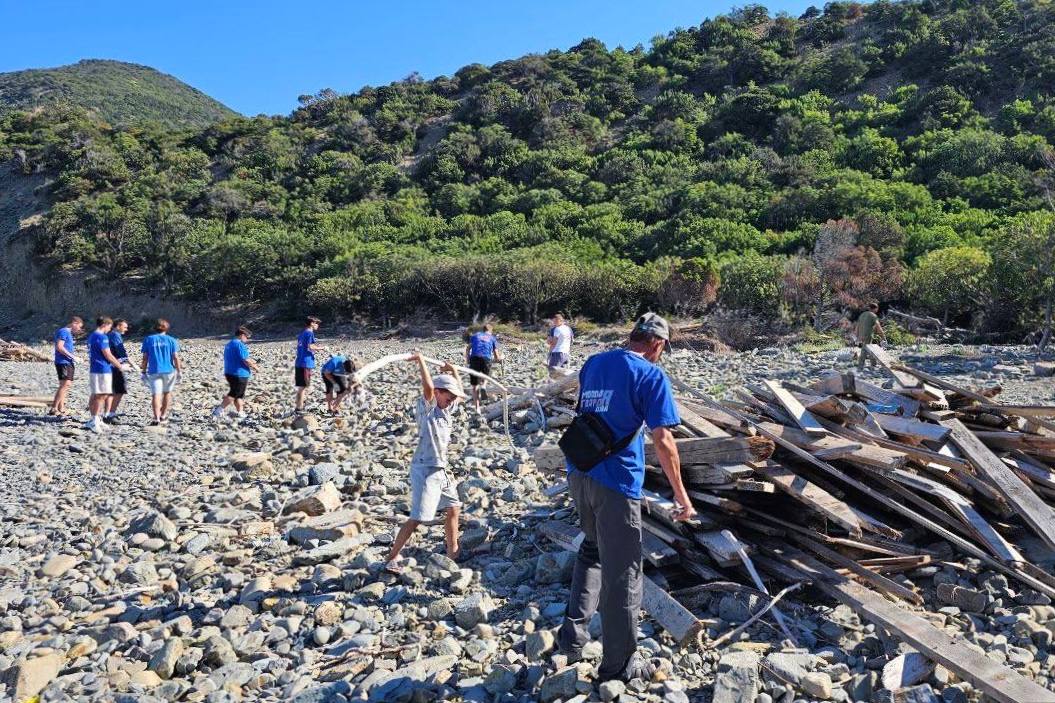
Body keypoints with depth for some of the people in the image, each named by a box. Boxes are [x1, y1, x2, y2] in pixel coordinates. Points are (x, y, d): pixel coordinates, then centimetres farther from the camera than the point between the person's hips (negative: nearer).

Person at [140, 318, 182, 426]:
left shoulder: (148, 340, 4)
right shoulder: (171, 340, 2)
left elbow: (145, 358, 2)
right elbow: (175, 357, -2)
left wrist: (143, 371, 9)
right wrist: (179, 370, 4)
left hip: (154, 371, 0)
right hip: (168, 370, 1)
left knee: (156, 394, -5)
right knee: (167, 393, 18)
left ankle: (156, 418, -18)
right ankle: (163, 416, 25)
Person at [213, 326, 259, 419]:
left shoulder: (229, 344, 15)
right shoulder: (240, 345, -17)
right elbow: (246, 360, -20)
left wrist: (251, 362, 23)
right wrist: (255, 368, -6)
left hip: (229, 373, 10)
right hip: (239, 374, -10)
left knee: (239, 395, 17)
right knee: (234, 394, -3)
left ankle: (240, 412, 22)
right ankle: (219, 409, -5)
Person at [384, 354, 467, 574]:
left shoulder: (446, 409, 10)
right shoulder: (427, 407, -13)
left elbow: (460, 393, 27)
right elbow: (428, 387, -31)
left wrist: (453, 371, 19)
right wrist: (420, 361, -22)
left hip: (441, 470, 9)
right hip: (425, 470, -9)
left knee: (453, 509, 17)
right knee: (417, 518, -9)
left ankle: (453, 552, 30)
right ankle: (392, 558, 0)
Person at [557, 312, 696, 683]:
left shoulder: (593, 363, 11)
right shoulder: (651, 375, -9)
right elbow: (663, 440, -14)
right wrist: (681, 494, -7)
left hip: (579, 473, 7)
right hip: (616, 482, -7)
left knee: (593, 549, 28)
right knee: (621, 572, 7)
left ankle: (573, 628, 20)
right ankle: (619, 663, 20)